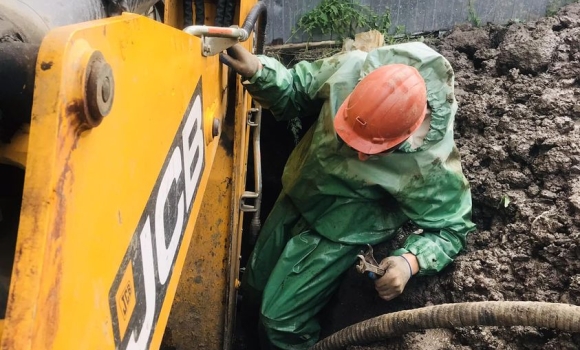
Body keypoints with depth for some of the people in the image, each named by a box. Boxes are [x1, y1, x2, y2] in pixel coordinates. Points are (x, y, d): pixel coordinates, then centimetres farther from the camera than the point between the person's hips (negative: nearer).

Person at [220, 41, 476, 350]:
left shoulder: (432, 162, -32)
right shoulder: (350, 69, -26)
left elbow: (451, 227, -17)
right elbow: (296, 92, -8)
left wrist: (411, 261, -35)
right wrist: (258, 71, -27)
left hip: (338, 232, -5)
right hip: (297, 195, 6)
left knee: (280, 321, -3)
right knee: (252, 290, 22)